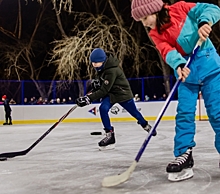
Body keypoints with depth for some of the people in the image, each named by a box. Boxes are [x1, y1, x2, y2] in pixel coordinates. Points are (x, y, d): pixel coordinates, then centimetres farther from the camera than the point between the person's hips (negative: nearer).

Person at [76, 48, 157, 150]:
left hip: (122, 93, -7)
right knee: (103, 109, -18)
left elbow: (104, 90, -34)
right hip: (110, 93, 7)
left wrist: (89, 98, -38)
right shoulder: (102, 67, -6)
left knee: (134, 112, 11)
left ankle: (146, 126, 41)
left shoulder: (112, 71, -33)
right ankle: (110, 135, -12)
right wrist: (96, 82, -9)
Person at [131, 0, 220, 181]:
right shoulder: (156, 35, 4)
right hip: (187, 72, 4)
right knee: (184, 114, -4)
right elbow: (168, 52, -13)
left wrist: (204, 22, -28)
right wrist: (178, 65, -33)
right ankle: (184, 155, 0)